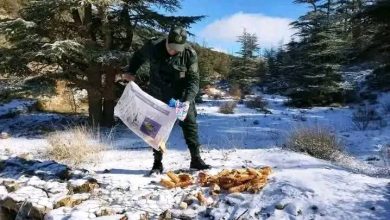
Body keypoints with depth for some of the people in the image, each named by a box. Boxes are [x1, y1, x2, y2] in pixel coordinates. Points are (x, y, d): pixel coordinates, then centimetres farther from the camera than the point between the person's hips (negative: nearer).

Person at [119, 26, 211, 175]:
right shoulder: (153, 46, -15)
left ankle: (196, 159, 11)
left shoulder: (190, 54, -18)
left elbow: (193, 80, -19)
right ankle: (157, 163, 15)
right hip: (158, 96, 1)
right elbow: (138, 57, 7)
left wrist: (188, 100, -32)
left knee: (190, 124, -1)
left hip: (181, 96, 0)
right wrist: (130, 72, -5)